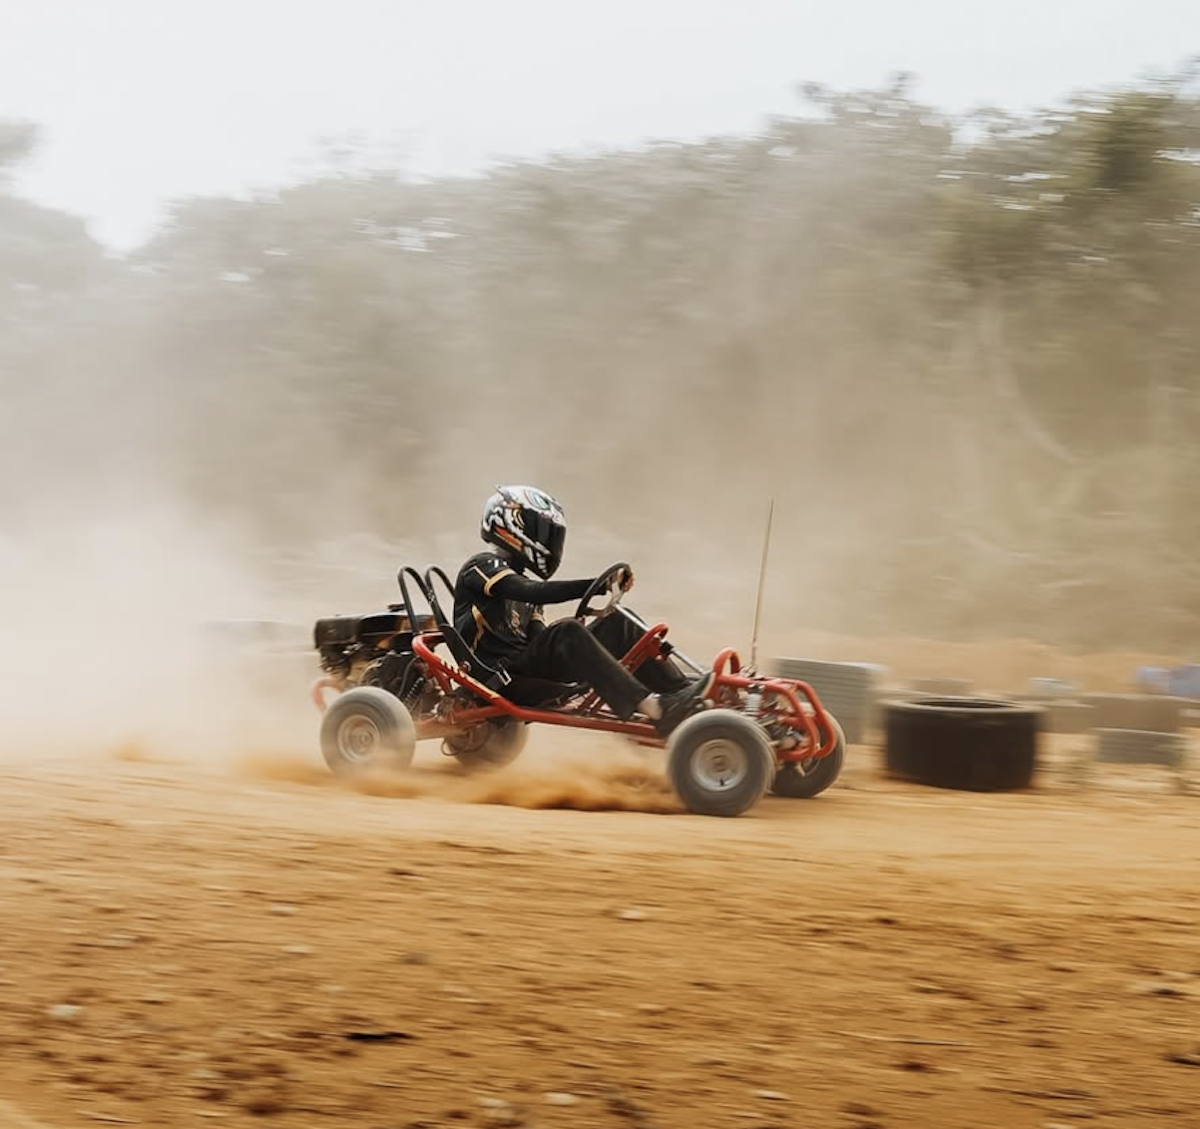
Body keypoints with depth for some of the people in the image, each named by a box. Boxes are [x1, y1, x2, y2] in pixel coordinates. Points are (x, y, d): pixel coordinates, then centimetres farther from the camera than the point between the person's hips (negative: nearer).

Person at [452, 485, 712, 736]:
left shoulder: (520, 581, 27)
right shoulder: (482, 567, -2)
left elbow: (539, 637, 17)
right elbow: (533, 592, -19)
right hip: (503, 678, -8)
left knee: (618, 624, -4)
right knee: (567, 632, -33)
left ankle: (680, 690, -14)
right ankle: (652, 708, -45)